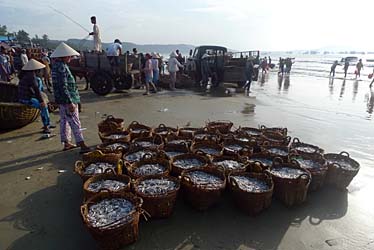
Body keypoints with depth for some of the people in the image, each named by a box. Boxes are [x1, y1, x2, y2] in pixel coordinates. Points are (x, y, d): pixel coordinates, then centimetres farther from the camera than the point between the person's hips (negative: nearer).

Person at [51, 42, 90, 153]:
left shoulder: (56, 65, 12)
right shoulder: (62, 67, -19)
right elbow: (63, 87, -24)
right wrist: (70, 102, -24)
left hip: (61, 100, 10)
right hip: (67, 99, -10)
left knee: (64, 121, 16)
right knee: (75, 123, -7)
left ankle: (66, 143, 26)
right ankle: (82, 146, -3)